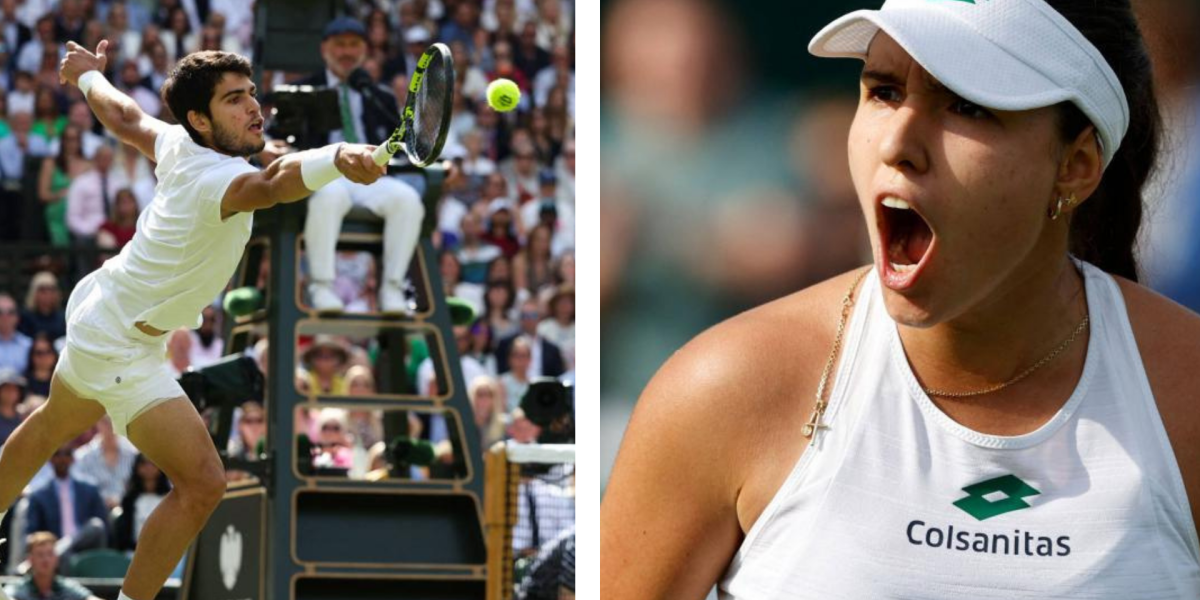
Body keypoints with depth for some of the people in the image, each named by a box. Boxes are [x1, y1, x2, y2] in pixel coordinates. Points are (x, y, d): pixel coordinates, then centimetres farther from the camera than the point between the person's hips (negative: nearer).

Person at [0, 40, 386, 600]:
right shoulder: (218, 178, -34)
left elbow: (126, 118, 12)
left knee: (54, 426, 35)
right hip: (122, 350, -10)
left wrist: (89, 77, 34)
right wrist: (336, 160, -78)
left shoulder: (178, 146, -9)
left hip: (99, 301, 10)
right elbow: (272, 185, -58)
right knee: (201, 484, -16)